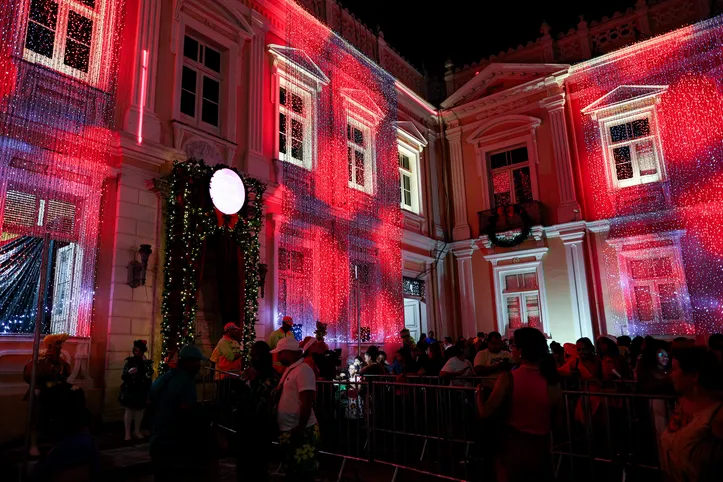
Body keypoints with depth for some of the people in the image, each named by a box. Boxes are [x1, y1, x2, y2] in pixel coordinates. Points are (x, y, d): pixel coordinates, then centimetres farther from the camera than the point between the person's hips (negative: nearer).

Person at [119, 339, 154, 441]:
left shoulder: (147, 362, 2)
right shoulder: (129, 361, -1)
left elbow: (150, 375, -16)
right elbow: (123, 377, -4)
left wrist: (145, 362, -16)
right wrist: (129, 372, -24)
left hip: (142, 391, 1)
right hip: (130, 390, -1)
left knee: (139, 410, 10)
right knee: (129, 410, 2)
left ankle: (137, 431, 23)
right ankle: (127, 432, 11)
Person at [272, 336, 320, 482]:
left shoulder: (303, 370, -18)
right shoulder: (289, 369, 12)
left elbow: (306, 403, -24)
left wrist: (300, 428, -23)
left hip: (301, 432, -10)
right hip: (288, 431, 10)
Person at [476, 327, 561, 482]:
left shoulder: (508, 378, -17)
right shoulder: (553, 383, -10)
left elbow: (485, 413, -13)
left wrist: (479, 392, 5)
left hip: (512, 451, -2)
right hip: (539, 452, 2)